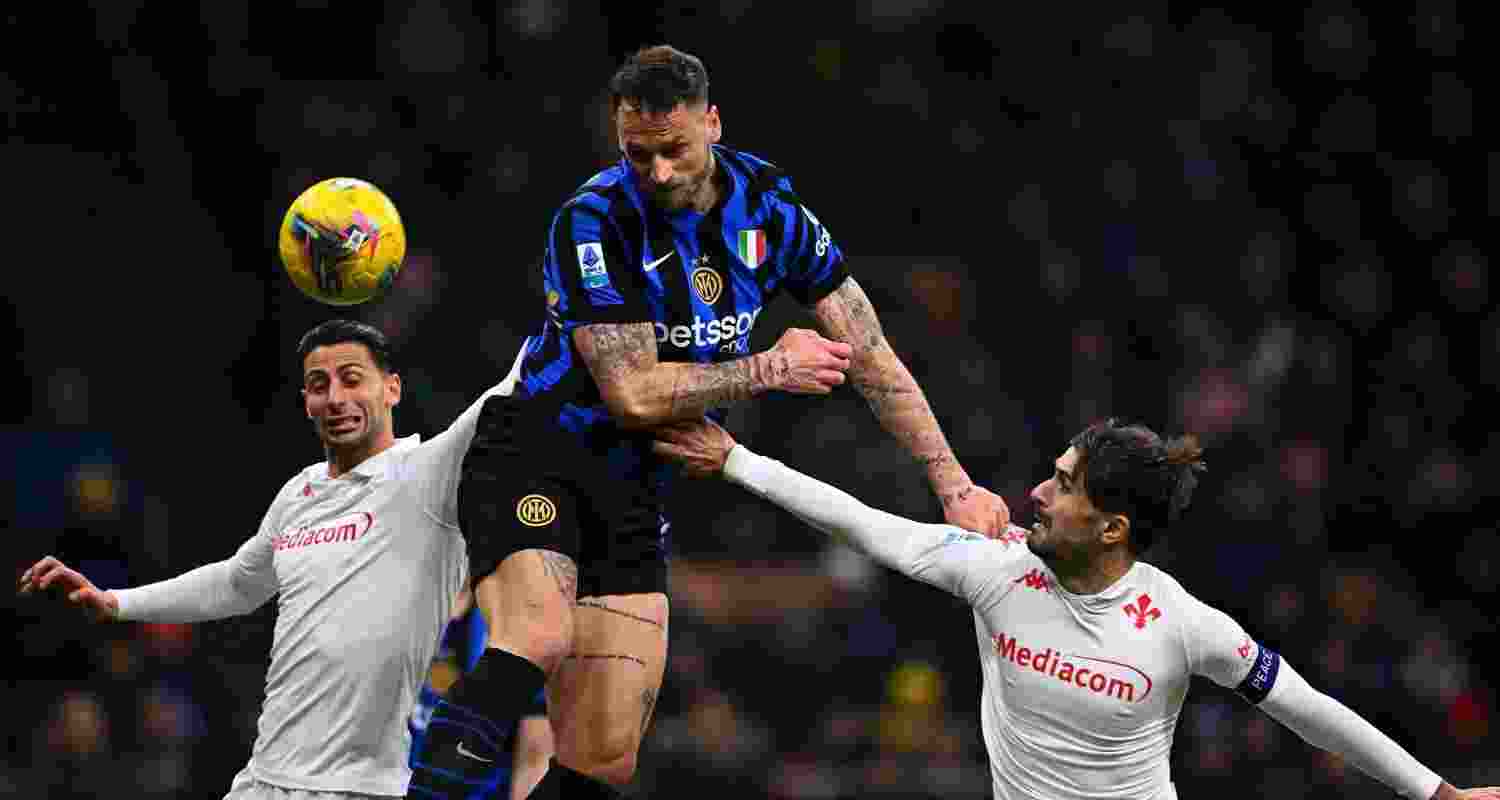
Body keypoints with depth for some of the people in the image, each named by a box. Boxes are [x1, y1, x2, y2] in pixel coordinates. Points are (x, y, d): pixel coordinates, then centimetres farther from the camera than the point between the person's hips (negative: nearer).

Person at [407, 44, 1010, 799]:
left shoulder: (764, 201, 0)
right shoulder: (594, 220, -16)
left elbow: (870, 358, 5)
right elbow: (633, 393, -17)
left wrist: (954, 484, 2)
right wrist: (769, 370, -10)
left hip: (635, 496, 5)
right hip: (534, 461, -5)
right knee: (536, 643, -36)